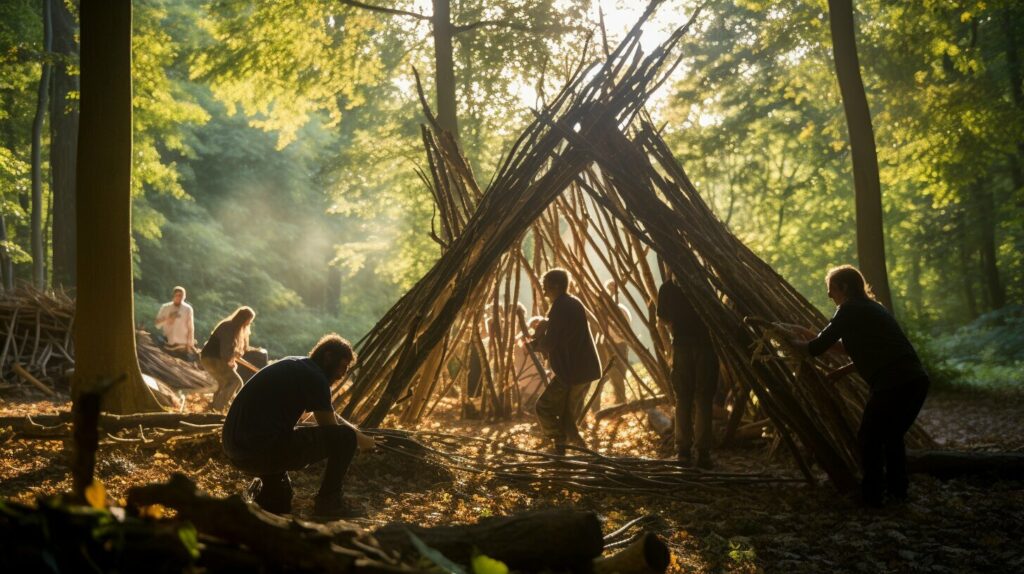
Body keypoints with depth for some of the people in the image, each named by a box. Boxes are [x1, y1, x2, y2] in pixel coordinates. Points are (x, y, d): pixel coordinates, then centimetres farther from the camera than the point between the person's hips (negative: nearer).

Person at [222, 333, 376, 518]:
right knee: (345, 437, -1)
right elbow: (331, 429, 1)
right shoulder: (314, 376, -5)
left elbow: (328, 414, 35)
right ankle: (327, 502, 13)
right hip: (262, 451, -9)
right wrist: (360, 440, 19)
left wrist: (358, 431, 31)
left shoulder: (292, 366, 22)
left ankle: (265, 495, 16)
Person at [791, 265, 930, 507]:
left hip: (892, 384, -8)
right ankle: (898, 490, 30)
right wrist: (843, 371, 33)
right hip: (917, 380, 8)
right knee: (893, 435, 25)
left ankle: (871, 495, 14)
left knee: (869, 438, 9)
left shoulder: (849, 310, -3)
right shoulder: (873, 307, 23)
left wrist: (796, 342, 16)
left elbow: (817, 348, -3)